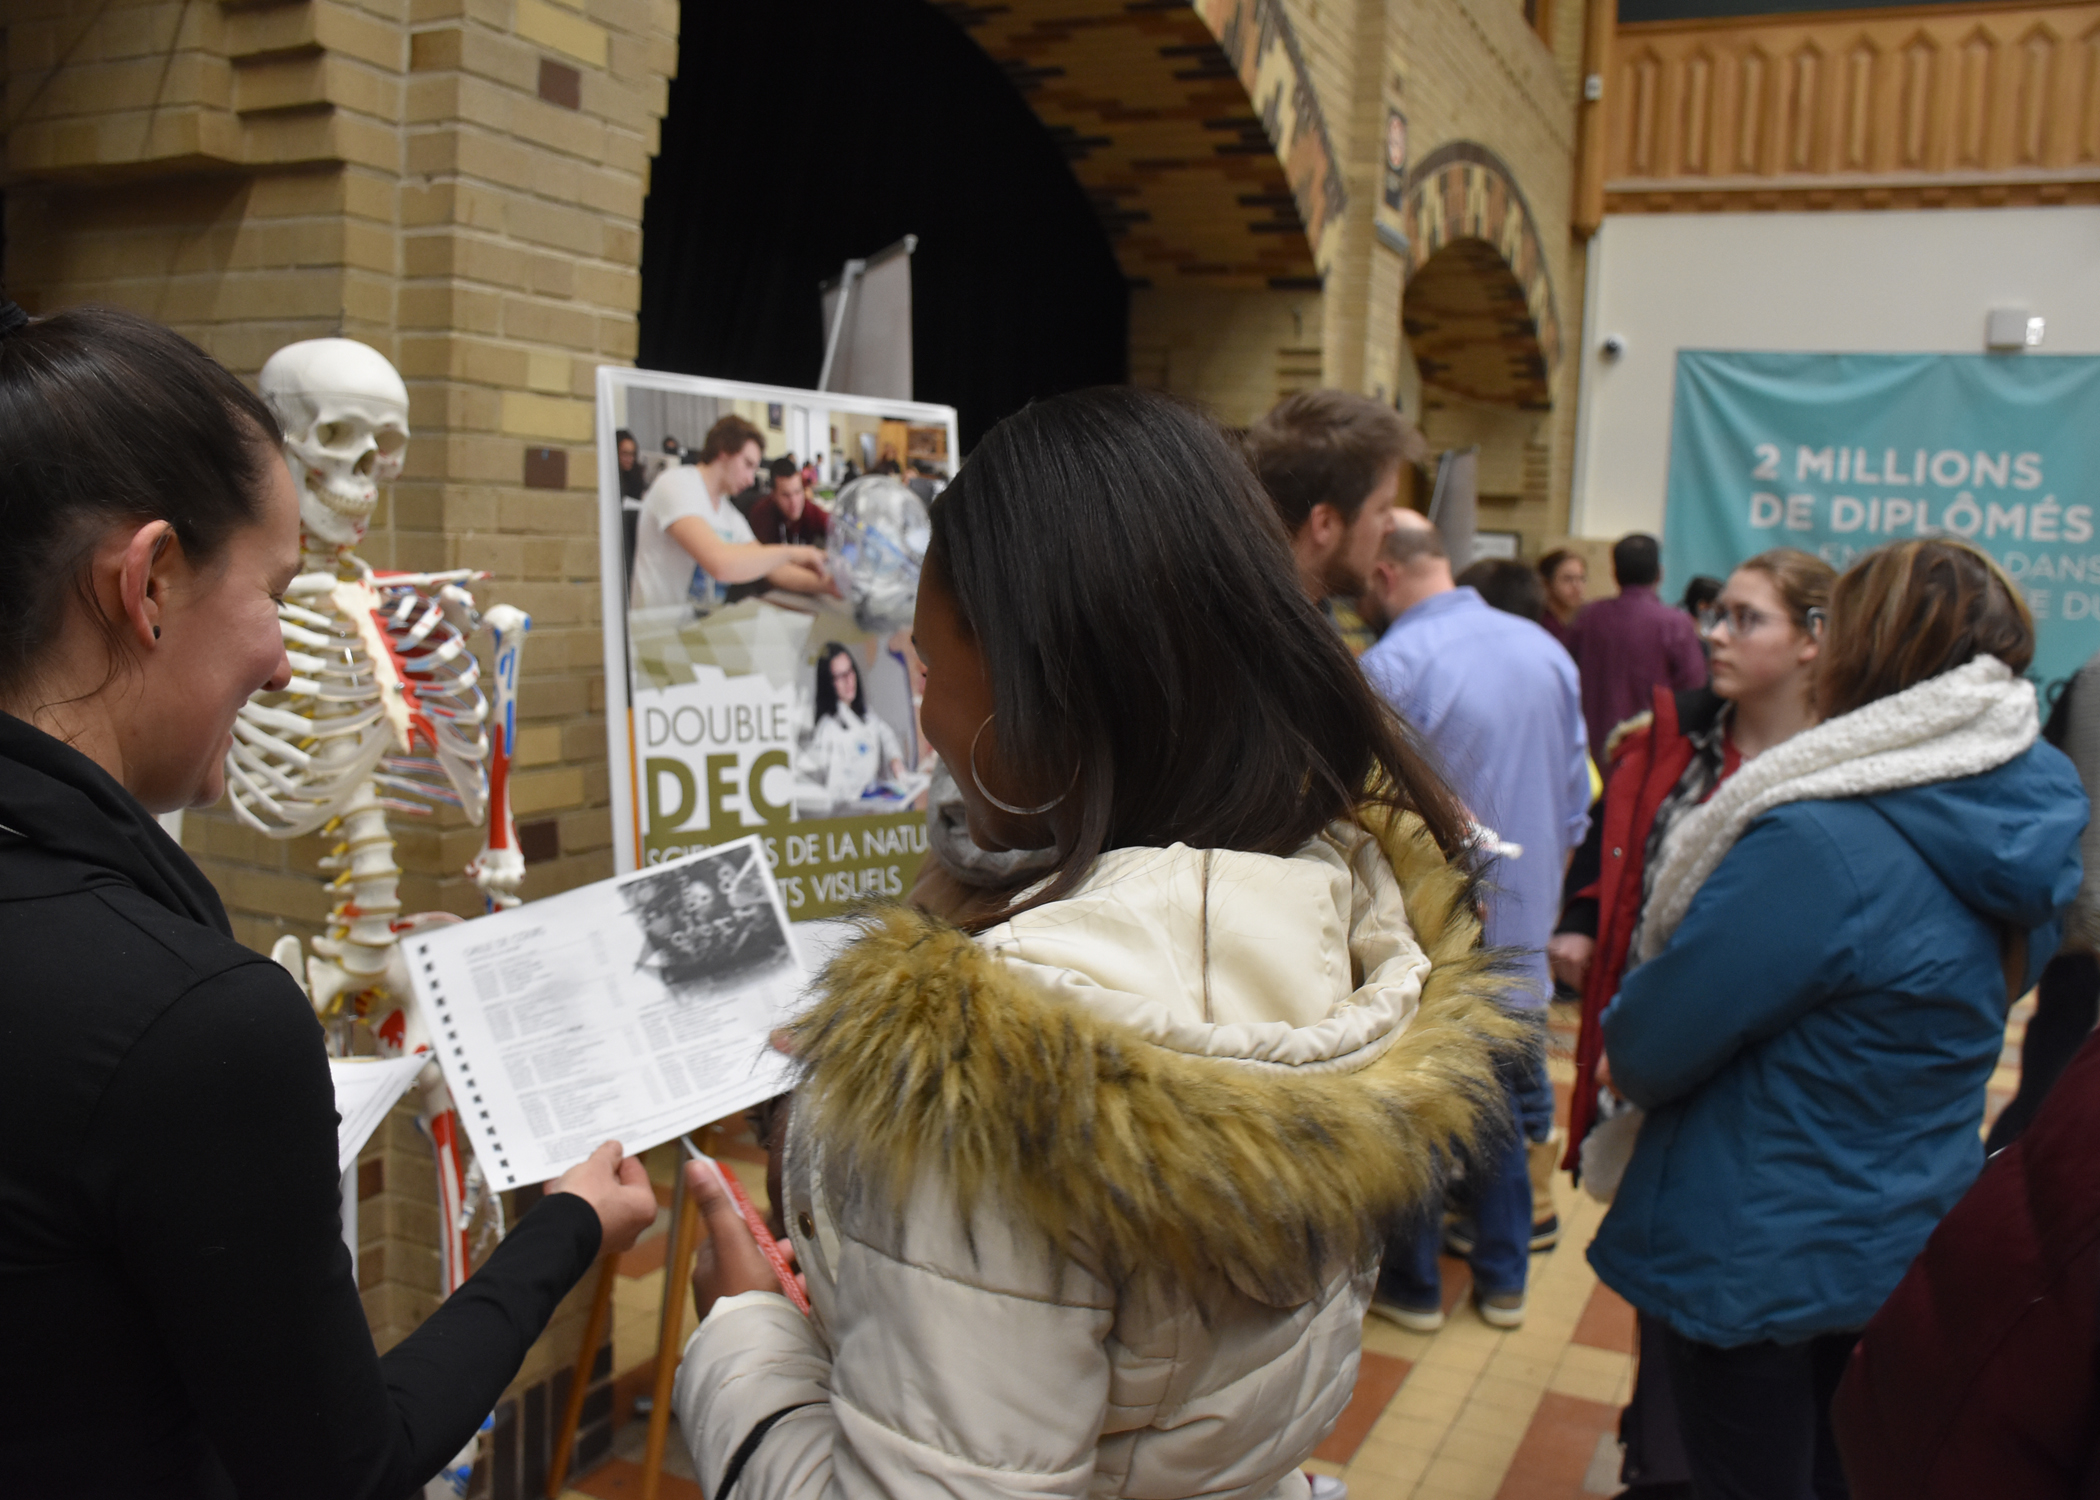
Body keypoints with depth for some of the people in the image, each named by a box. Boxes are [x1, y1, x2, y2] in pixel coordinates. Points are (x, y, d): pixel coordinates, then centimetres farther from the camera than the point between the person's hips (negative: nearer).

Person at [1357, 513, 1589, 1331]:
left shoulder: (1392, 665, -20)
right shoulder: (1547, 650, 2)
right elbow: (1576, 806, 9)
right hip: (1520, 928, 6)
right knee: (1503, 1104, 19)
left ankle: (1410, 1283, 24)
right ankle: (1503, 1277, 31)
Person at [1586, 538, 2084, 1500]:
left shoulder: (1820, 844, -29)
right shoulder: (2030, 832, -2)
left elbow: (1649, 1050, -23)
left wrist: (1623, 1047, 2)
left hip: (1760, 1260, -8)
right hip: (1913, 1247, 8)